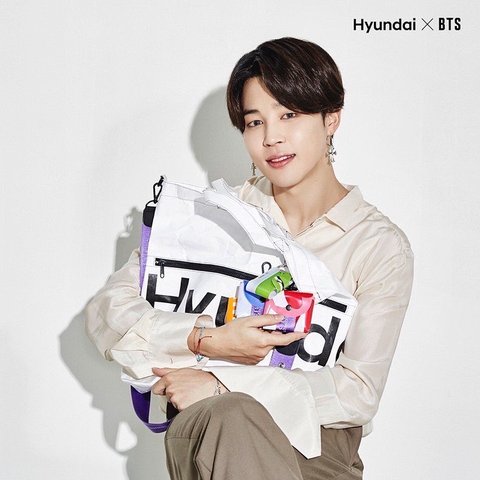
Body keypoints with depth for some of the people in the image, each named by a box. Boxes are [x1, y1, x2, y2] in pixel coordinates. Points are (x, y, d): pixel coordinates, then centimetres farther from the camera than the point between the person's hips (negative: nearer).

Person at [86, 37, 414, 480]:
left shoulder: (380, 244, 1)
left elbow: (360, 393, -6)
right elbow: (108, 309, 2)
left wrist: (223, 384, -15)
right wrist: (205, 338, -16)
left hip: (317, 445, 0)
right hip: (205, 430, 1)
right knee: (229, 416, -36)